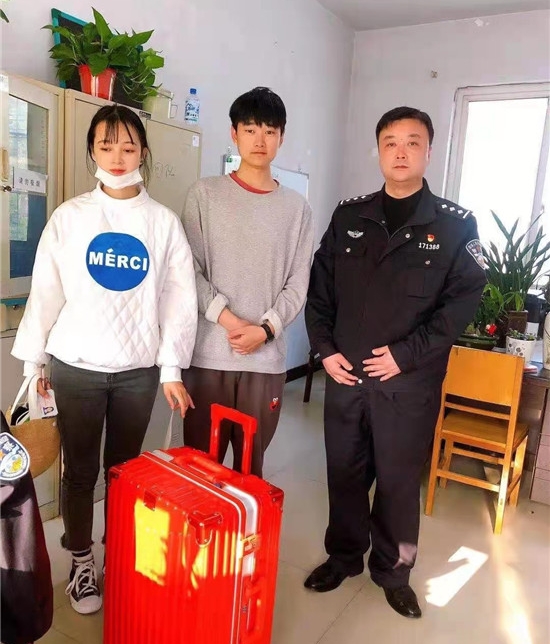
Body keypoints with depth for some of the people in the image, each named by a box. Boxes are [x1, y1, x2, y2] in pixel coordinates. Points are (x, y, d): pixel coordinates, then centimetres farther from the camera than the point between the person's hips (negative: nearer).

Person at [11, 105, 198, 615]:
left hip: (139, 370, 0)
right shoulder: (69, 217, 1)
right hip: (76, 367, 0)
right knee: (80, 469, 8)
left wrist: (172, 369, -3)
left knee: (125, 468, 12)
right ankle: (81, 563, 28)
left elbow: (180, 298, 0)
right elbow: (45, 292, 3)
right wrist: (32, 360, 4)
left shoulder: (164, 222, 1)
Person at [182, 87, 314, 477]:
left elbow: (297, 284, 4)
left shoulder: (297, 207, 7)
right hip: (208, 354, -1)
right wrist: (228, 319, -14)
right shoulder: (206, 194, 3)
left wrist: (266, 329, -11)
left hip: (267, 358, 1)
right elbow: (189, 270, -3)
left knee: (251, 463, 12)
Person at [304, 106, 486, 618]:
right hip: (344, 373, 3)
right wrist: (325, 349, -3)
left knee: (399, 479, 9)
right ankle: (343, 556, 36)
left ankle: (393, 571, 32)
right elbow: (319, 287, 7)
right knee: (344, 472, 14)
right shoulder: (349, 216, 7)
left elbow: (463, 300, -7)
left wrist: (406, 355, -14)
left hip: (410, 381, -2)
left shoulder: (456, 225, -1)